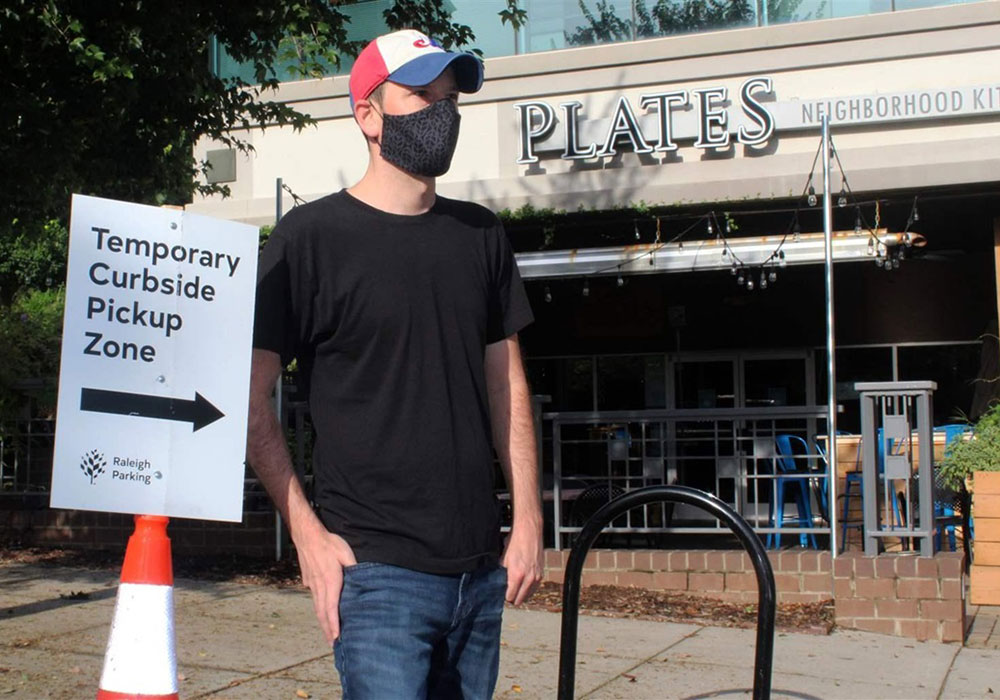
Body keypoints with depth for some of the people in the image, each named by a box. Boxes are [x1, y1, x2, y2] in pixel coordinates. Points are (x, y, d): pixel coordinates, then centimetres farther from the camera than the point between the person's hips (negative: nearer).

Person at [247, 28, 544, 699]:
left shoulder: (481, 234, 11)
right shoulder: (310, 236, -4)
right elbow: (251, 397, -4)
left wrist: (529, 521, 8)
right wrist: (309, 535, -9)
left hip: (483, 568, 5)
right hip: (377, 569, -5)